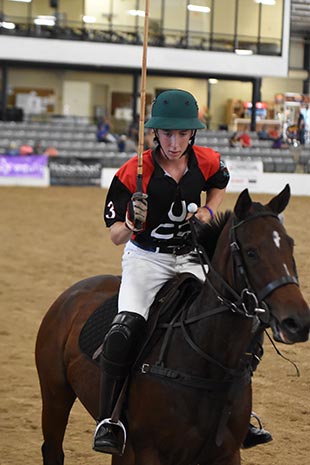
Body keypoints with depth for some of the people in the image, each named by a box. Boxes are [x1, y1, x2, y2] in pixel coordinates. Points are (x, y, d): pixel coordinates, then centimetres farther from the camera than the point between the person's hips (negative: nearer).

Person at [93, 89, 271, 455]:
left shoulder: (206, 162, -7)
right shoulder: (133, 172, -18)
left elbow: (219, 184, 20)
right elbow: (116, 237, -15)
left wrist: (209, 211, 0)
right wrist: (133, 223, -37)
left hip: (190, 257, 4)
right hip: (145, 257, -4)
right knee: (127, 327, -27)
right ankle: (107, 421, -20)